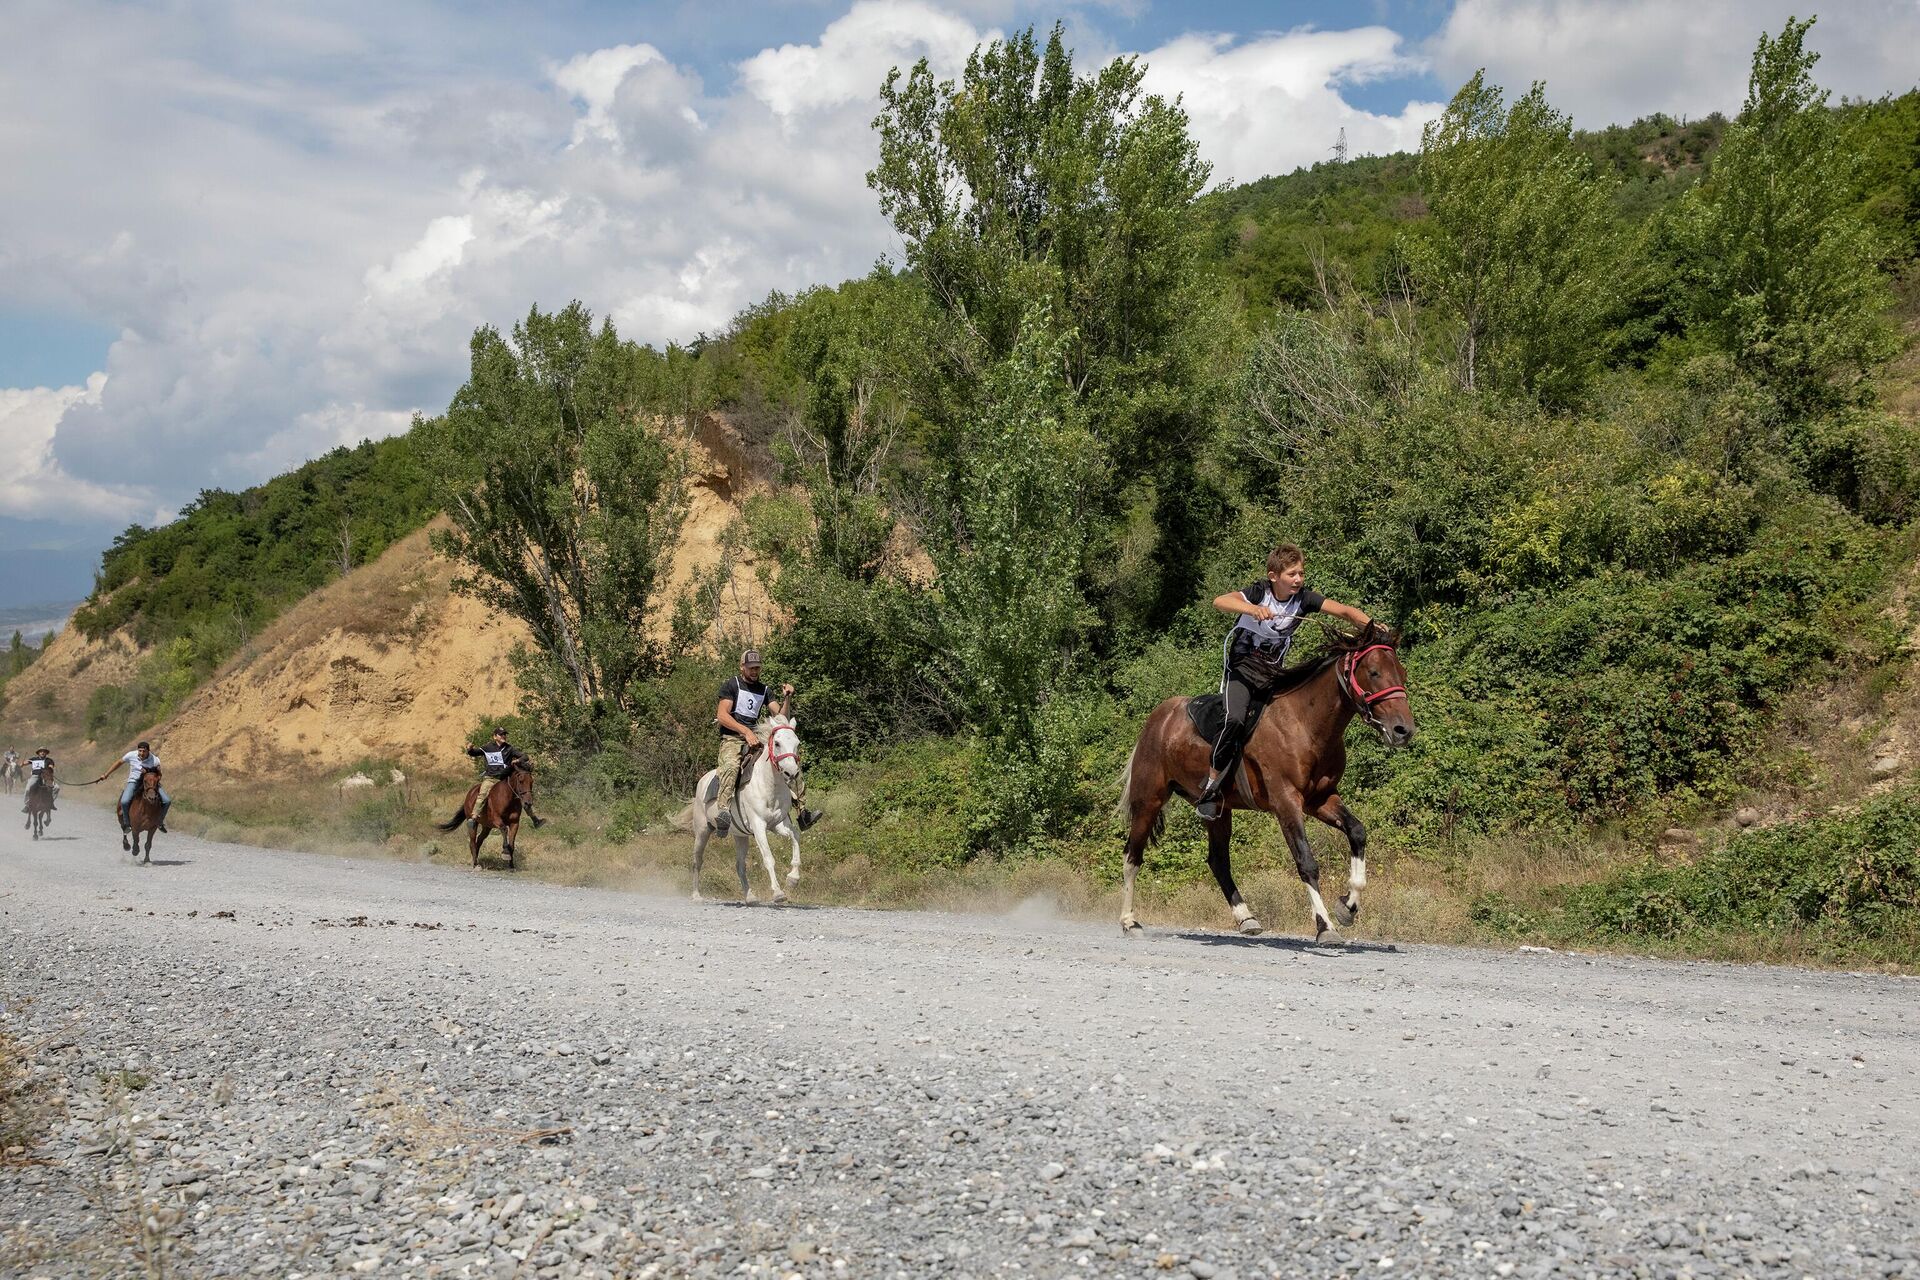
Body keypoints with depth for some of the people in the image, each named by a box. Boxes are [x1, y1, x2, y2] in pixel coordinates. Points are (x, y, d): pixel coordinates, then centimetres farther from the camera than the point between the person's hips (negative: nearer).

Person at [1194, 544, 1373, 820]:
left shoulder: (1304, 598, -5)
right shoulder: (1258, 593, -16)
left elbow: (1343, 610, -11)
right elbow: (1219, 602, -32)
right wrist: (1251, 608, -50)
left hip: (1274, 671, 6)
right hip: (1242, 665, -6)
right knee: (1235, 719, -27)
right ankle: (1211, 786, -18)